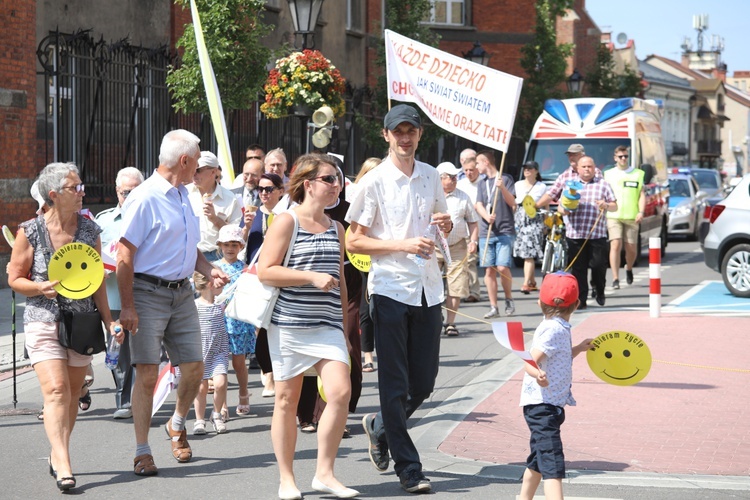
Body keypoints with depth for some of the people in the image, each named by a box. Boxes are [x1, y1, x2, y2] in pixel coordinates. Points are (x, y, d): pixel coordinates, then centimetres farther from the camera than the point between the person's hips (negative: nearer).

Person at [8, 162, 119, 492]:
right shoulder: (30, 231, -5)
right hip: (43, 322, -4)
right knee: (56, 390, -16)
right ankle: (63, 465, -20)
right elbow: (15, 278, 0)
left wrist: (108, 320, 3)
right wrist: (41, 288, -19)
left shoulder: (90, 230, 5)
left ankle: (57, 454, 25)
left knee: (73, 394, 8)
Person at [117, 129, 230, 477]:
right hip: (148, 294, -7)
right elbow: (125, 256, -14)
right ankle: (142, 452, 0)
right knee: (147, 373, -6)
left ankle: (177, 426, 31)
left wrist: (208, 271, 7)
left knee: (194, 367, 5)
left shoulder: (183, 197, 15)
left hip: (182, 292, 7)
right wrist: (127, 306, -18)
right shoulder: (145, 198, -11)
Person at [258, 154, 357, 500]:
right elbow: (265, 271, -12)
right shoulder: (287, 221, -4)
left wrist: (344, 326, 20)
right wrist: (312, 277, -17)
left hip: (327, 326, 5)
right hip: (289, 325, -5)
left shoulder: (335, 228, 15)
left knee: (340, 391, -12)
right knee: (287, 400, 3)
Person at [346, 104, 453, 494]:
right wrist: (404, 245, -17)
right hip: (390, 289, -5)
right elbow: (353, 242, -6)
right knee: (396, 385, -1)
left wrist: (446, 225, 1)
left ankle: (379, 426, 35)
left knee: (423, 384, 9)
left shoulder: (431, 176, 10)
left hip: (428, 289, 5)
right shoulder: (374, 182, -5)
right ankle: (408, 468, 7)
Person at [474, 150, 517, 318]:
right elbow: (479, 205, 5)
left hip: (505, 231, -5)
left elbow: (512, 202, -4)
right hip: (486, 232, 5)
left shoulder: (505, 178, 3)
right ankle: (493, 307, 5)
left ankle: (509, 299, 7)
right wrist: (487, 217, -17)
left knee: (502, 267, -14)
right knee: (489, 270, 0)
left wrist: (502, 188, -21)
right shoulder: (482, 184, 17)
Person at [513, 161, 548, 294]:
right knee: (524, 253, 4)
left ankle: (526, 284, -17)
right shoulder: (518, 185, 14)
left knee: (529, 254, -12)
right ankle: (532, 282, 16)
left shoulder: (541, 187, 6)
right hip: (519, 219, 4)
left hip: (534, 221, -4)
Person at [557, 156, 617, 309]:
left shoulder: (603, 184, 13)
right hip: (575, 233, 1)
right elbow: (560, 206, 16)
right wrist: (563, 210, -8)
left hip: (597, 234, -1)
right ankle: (580, 300, 3)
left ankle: (599, 290, 20)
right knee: (578, 268, -1)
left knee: (598, 265, -7)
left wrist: (606, 206, -12)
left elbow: (614, 206, 10)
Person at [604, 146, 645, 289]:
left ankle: (629, 268, 34)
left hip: (631, 217, 1)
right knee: (616, 245, -14)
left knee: (631, 248, 3)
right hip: (613, 216, -1)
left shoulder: (637, 174, 12)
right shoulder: (608, 174, 13)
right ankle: (615, 279, -14)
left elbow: (642, 195, 8)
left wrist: (641, 212, -5)